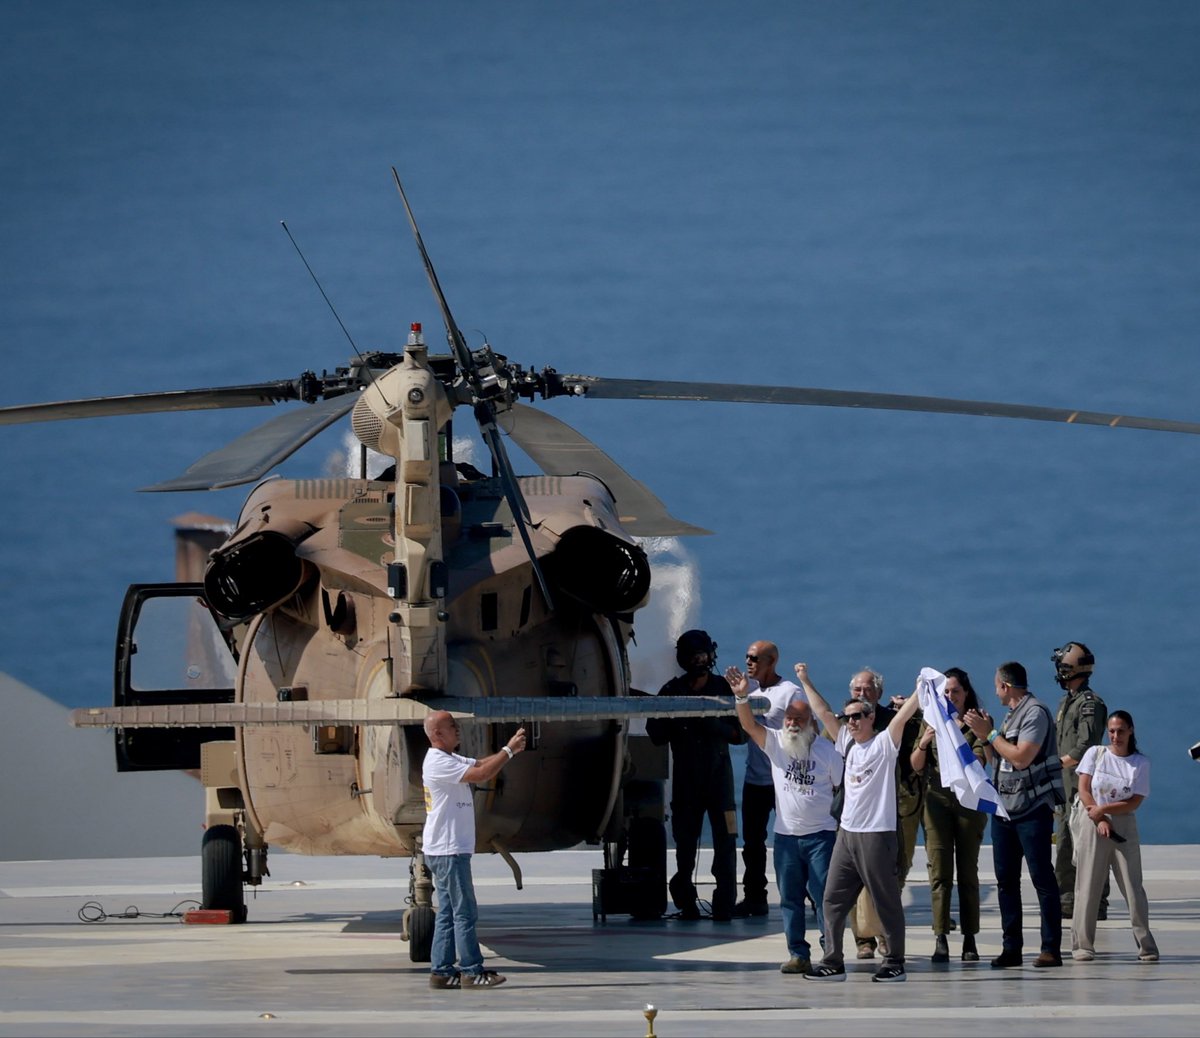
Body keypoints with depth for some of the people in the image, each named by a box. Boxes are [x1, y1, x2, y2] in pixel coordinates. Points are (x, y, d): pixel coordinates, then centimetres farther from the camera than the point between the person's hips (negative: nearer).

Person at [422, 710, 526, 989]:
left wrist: (511, 749, 1)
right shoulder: (438, 763, -16)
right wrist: (509, 750, -15)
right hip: (447, 851, -10)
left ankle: (441, 971, 11)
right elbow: (481, 774, -23)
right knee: (464, 912, -7)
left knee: (447, 912, 10)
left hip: (449, 850, 10)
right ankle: (472, 971, -4)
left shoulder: (451, 759, 17)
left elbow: (482, 765, 14)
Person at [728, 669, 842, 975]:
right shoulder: (775, 743, 4)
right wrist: (742, 697, -27)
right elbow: (750, 725, -11)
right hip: (786, 835, 3)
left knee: (824, 896, -6)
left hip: (820, 835, -3)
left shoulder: (826, 750, -1)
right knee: (790, 898, 5)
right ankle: (798, 955, 11)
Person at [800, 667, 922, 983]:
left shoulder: (883, 743, -3)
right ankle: (833, 963, 10)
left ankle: (895, 963, 5)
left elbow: (904, 715, -15)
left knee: (886, 902, -1)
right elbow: (823, 713, 22)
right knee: (833, 899, 6)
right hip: (847, 834, 7)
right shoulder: (848, 744, 15)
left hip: (877, 835, -7)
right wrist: (805, 682, 26)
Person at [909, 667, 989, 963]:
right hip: (937, 800, 1)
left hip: (969, 801, -1)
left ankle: (970, 941, 3)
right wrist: (922, 744, -12)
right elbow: (916, 766, 8)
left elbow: (978, 762, -8)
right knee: (939, 872, -7)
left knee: (968, 871, 1)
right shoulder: (931, 722, 11)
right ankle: (940, 939, -10)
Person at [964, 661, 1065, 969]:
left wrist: (990, 734, -13)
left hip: (1032, 808, -9)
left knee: (1042, 878, -6)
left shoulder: (1035, 713, -11)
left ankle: (1051, 948, -5)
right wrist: (984, 733, 6)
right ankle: (1011, 948, 9)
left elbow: (1021, 758, -20)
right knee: (1006, 880, 6)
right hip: (1004, 808, 9)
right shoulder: (1011, 715, 17)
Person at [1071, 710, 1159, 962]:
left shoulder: (1140, 762, 3)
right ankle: (1082, 945, 3)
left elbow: (1135, 802, -5)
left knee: (1133, 887, -2)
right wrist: (1100, 820, -11)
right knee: (1088, 885, -1)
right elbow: (1084, 790, -1)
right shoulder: (1095, 753, 4)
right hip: (1092, 825, 0)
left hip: (1124, 826, 0)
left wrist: (1103, 809, -15)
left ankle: (1146, 946, 4)